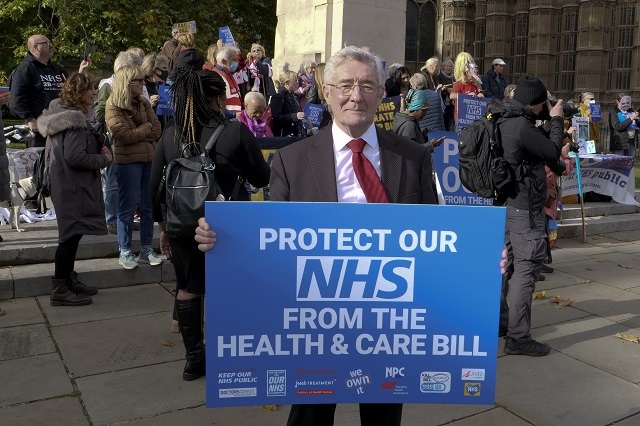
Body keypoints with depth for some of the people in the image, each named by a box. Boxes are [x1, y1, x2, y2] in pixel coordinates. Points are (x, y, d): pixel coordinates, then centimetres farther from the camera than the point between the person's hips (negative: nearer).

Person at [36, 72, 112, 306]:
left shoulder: (60, 115, 13)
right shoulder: (75, 120, -18)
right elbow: (75, 157, -26)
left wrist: (98, 150, 7)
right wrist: (103, 159, -11)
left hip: (65, 185, 11)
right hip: (74, 188, -11)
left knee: (71, 234, 17)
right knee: (71, 235, -5)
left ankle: (69, 280, 28)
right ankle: (60, 290, 1)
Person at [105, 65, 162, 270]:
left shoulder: (144, 103, 12)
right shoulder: (114, 106, -4)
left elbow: (156, 130, 5)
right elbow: (124, 135, -14)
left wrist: (137, 134, -8)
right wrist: (146, 128, -3)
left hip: (150, 158, 6)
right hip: (128, 160, -5)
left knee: (148, 206, 7)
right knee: (128, 207, 0)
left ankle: (146, 249, 17)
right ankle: (125, 252, 9)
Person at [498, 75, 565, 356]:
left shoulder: (505, 122, 7)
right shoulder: (522, 127, -22)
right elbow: (553, 152, -12)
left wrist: (545, 118, 12)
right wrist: (556, 120, 0)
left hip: (507, 202, 10)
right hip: (524, 206, -10)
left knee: (507, 263, 17)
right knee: (526, 268, -7)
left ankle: (500, 322, 28)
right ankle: (518, 337, -4)